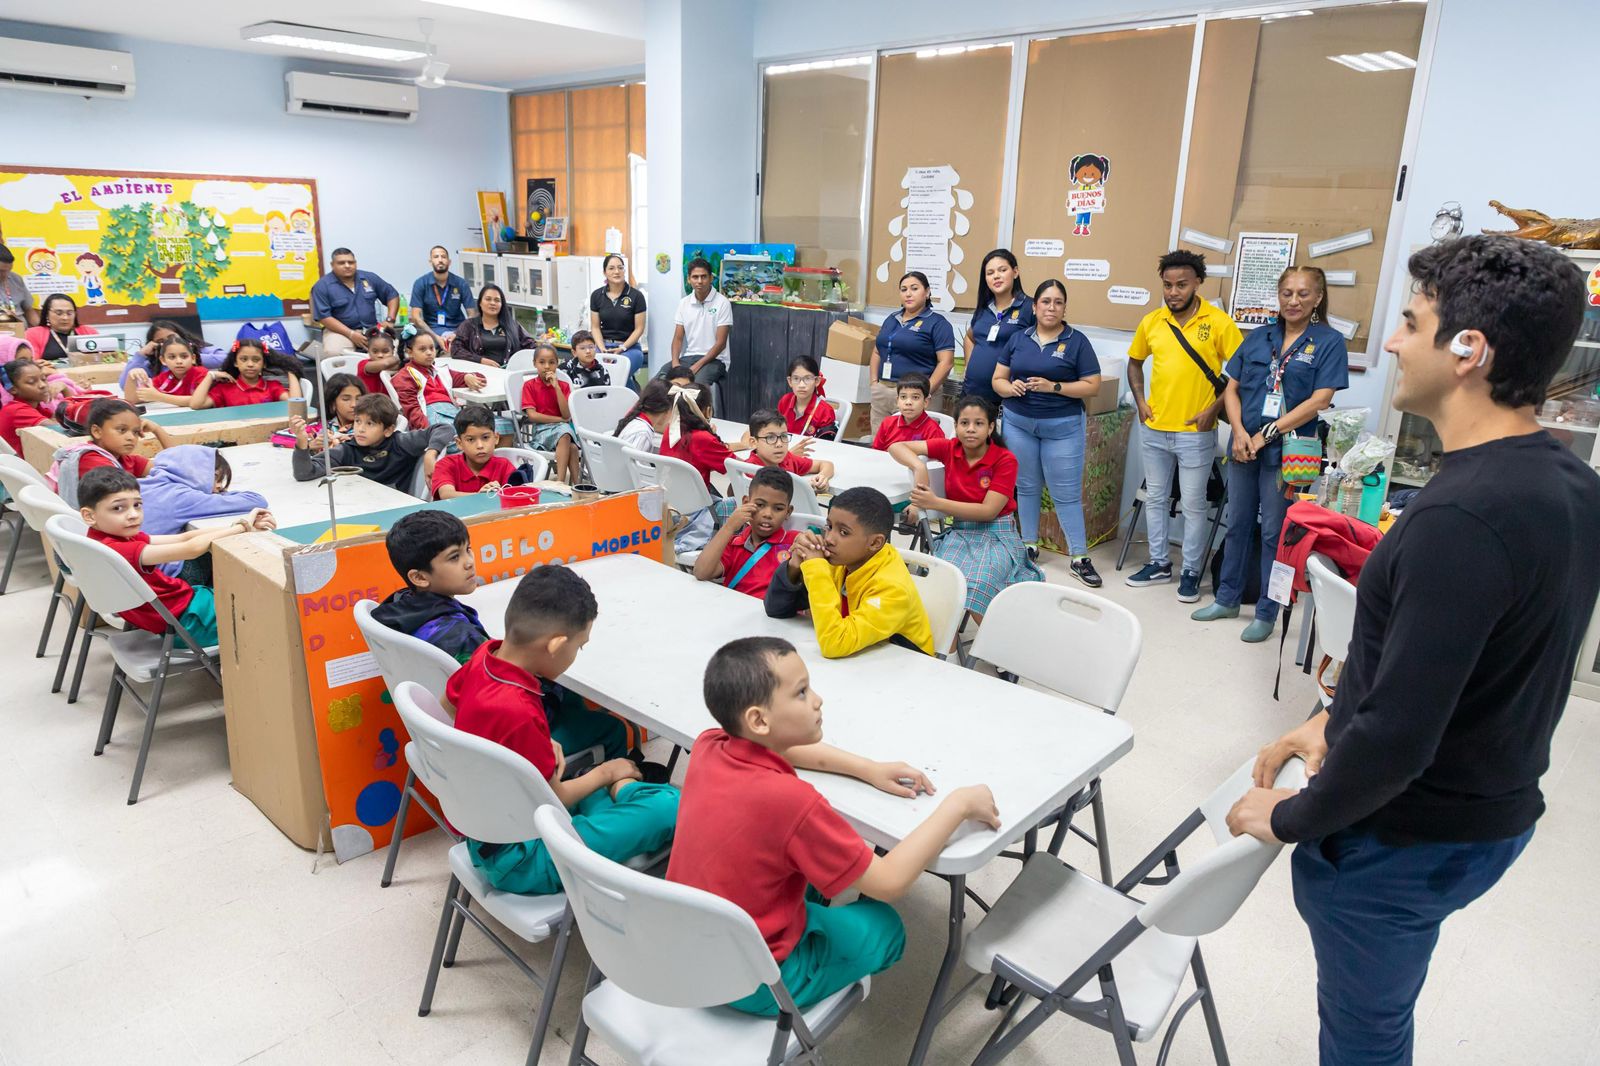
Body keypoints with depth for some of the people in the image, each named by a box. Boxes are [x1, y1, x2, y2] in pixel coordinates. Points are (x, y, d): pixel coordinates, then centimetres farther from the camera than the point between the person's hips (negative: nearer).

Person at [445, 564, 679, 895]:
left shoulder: (486, 654, -9)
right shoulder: (519, 713, -32)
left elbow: (451, 700, 14)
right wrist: (605, 773, 2)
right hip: (517, 860, -9)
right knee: (671, 806, -19)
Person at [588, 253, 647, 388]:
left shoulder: (636, 296, 0)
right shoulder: (597, 296, 9)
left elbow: (639, 328, -1)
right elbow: (595, 327, 10)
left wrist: (622, 348, -12)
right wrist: (603, 349, -7)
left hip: (630, 347, -3)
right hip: (604, 346, 3)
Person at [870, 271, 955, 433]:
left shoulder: (937, 323, -3)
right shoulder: (891, 320, 18)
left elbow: (946, 362, -10)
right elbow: (877, 352, 23)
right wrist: (874, 382, 9)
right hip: (881, 393, 6)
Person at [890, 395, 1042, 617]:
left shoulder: (1005, 460, -9)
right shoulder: (949, 448, 1)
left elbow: (988, 511, -15)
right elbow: (896, 447, 4)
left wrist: (935, 503, -22)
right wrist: (919, 466, -18)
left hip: (997, 534, -3)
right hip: (960, 532, 3)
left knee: (977, 587, -33)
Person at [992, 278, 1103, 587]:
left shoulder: (1077, 341, -3)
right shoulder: (1018, 339, 7)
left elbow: (1092, 386, -6)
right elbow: (997, 379, 9)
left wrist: (1053, 387, -17)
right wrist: (1010, 387, -14)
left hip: (1063, 426, -3)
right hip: (1018, 423, 3)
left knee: (1067, 493, -3)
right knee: (1026, 487, 12)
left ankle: (1079, 558, 3)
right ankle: (1029, 545, 25)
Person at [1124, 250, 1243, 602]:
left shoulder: (1218, 322, -9)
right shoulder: (1151, 322, 2)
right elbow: (1135, 362, 18)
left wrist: (1214, 409, -12)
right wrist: (1140, 400, 6)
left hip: (1195, 432, -4)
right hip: (1153, 429, 4)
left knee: (1193, 504, 5)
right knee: (1155, 498, 14)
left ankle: (1190, 571, 18)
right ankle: (1159, 563, 28)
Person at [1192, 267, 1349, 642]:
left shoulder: (1329, 342, -3)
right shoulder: (1259, 337, 9)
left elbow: (1319, 401, -11)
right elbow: (1231, 388, 8)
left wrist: (1267, 434, -14)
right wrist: (1239, 431, -8)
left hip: (1285, 451, -4)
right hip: (1243, 447, 4)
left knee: (1274, 533, 3)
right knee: (1237, 525, 13)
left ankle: (1266, 614, 15)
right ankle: (1227, 599, 27)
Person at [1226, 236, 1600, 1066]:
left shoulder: (1461, 517, -31)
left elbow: (1397, 737, -29)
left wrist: (1289, 819, -13)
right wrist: (1336, 723, 10)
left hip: (1406, 837, -8)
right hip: (1492, 811, 8)